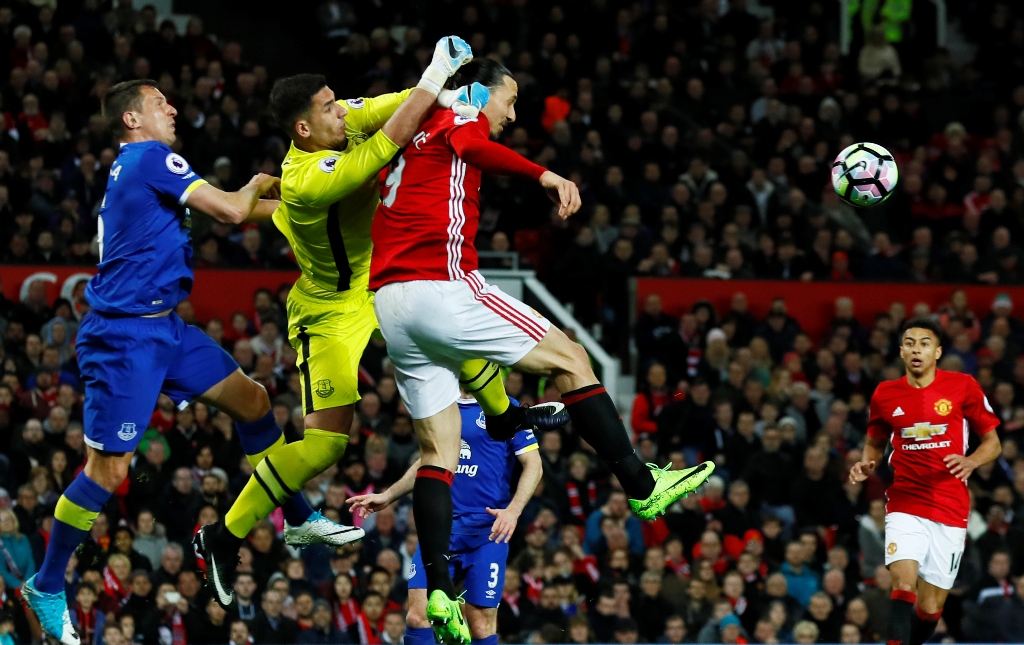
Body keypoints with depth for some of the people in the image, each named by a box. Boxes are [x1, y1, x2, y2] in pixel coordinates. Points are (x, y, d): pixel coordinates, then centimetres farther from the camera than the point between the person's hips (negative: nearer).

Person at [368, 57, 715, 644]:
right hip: (442, 285, -9)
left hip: (390, 304, 9)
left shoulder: (407, 141, 28)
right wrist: (546, 176, -32)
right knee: (571, 359, 1)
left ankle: (439, 591, -7)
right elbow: (472, 147, -21)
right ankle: (642, 486, 1)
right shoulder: (461, 119, 2)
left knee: (439, 449, 5)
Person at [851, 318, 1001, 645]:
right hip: (904, 505, 0)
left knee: (931, 607, 3)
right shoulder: (886, 394, 5)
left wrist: (972, 461, -15)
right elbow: (875, 442, 22)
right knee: (904, 585, -21)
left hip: (950, 510, 0)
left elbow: (992, 443, 6)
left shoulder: (963, 386, -1)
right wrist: (867, 465, 0)